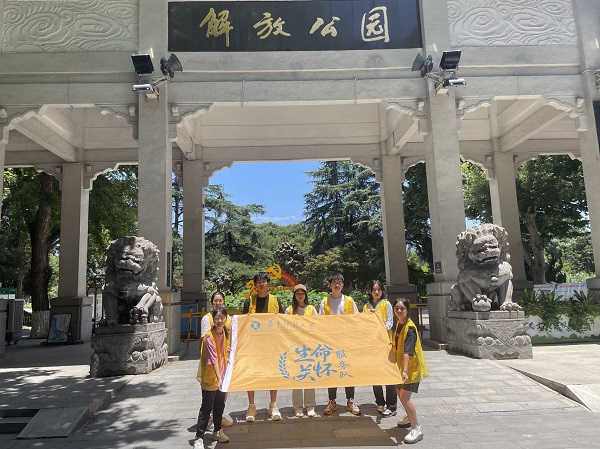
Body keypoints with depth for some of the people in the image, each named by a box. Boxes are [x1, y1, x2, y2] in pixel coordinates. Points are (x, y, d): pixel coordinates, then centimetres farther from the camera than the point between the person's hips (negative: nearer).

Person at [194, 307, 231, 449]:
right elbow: (213, 359, -26)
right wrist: (218, 378, -32)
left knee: (220, 405, 18)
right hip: (210, 376, -7)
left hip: (222, 375, 7)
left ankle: (217, 431, 35)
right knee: (207, 407, -1)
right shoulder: (209, 337, -20)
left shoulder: (226, 333, 1)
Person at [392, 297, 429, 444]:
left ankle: (416, 429, -3)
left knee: (405, 396, -13)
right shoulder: (399, 323, 2)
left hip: (411, 366, -9)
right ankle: (410, 418, 40)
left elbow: (408, 351, -32)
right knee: (400, 392, 19)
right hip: (401, 364, 9)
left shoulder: (410, 328, -24)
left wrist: (405, 370, -38)